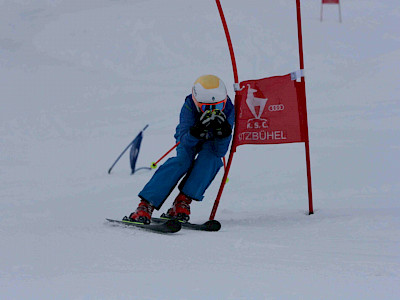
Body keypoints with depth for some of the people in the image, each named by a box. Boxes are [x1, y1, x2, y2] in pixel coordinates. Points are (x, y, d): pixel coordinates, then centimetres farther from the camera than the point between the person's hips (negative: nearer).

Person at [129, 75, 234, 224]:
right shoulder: (189, 106, -33)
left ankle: (183, 201, -26)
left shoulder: (227, 110, -30)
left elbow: (220, 151, -30)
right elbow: (185, 142, -38)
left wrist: (223, 131, -49)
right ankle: (146, 205, -31)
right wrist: (198, 130, -57)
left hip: (211, 141, 1)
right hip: (188, 139, -1)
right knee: (183, 160, -30)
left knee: (210, 156, -33)